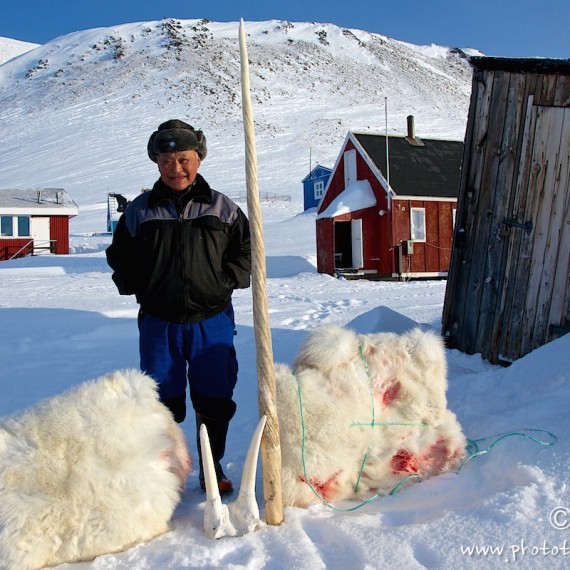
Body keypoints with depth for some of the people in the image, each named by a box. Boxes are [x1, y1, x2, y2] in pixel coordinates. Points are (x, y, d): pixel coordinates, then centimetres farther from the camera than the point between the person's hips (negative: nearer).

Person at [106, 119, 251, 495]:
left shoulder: (222, 209, 3)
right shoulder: (139, 211, 4)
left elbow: (246, 252, 7)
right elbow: (120, 258, 12)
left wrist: (225, 282, -6)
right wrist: (140, 289, -1)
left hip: (212, 321, 0)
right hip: (158, 323, 0)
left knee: (215, 400, 10)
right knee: (162, 402, 9)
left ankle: (213, 467, 29)